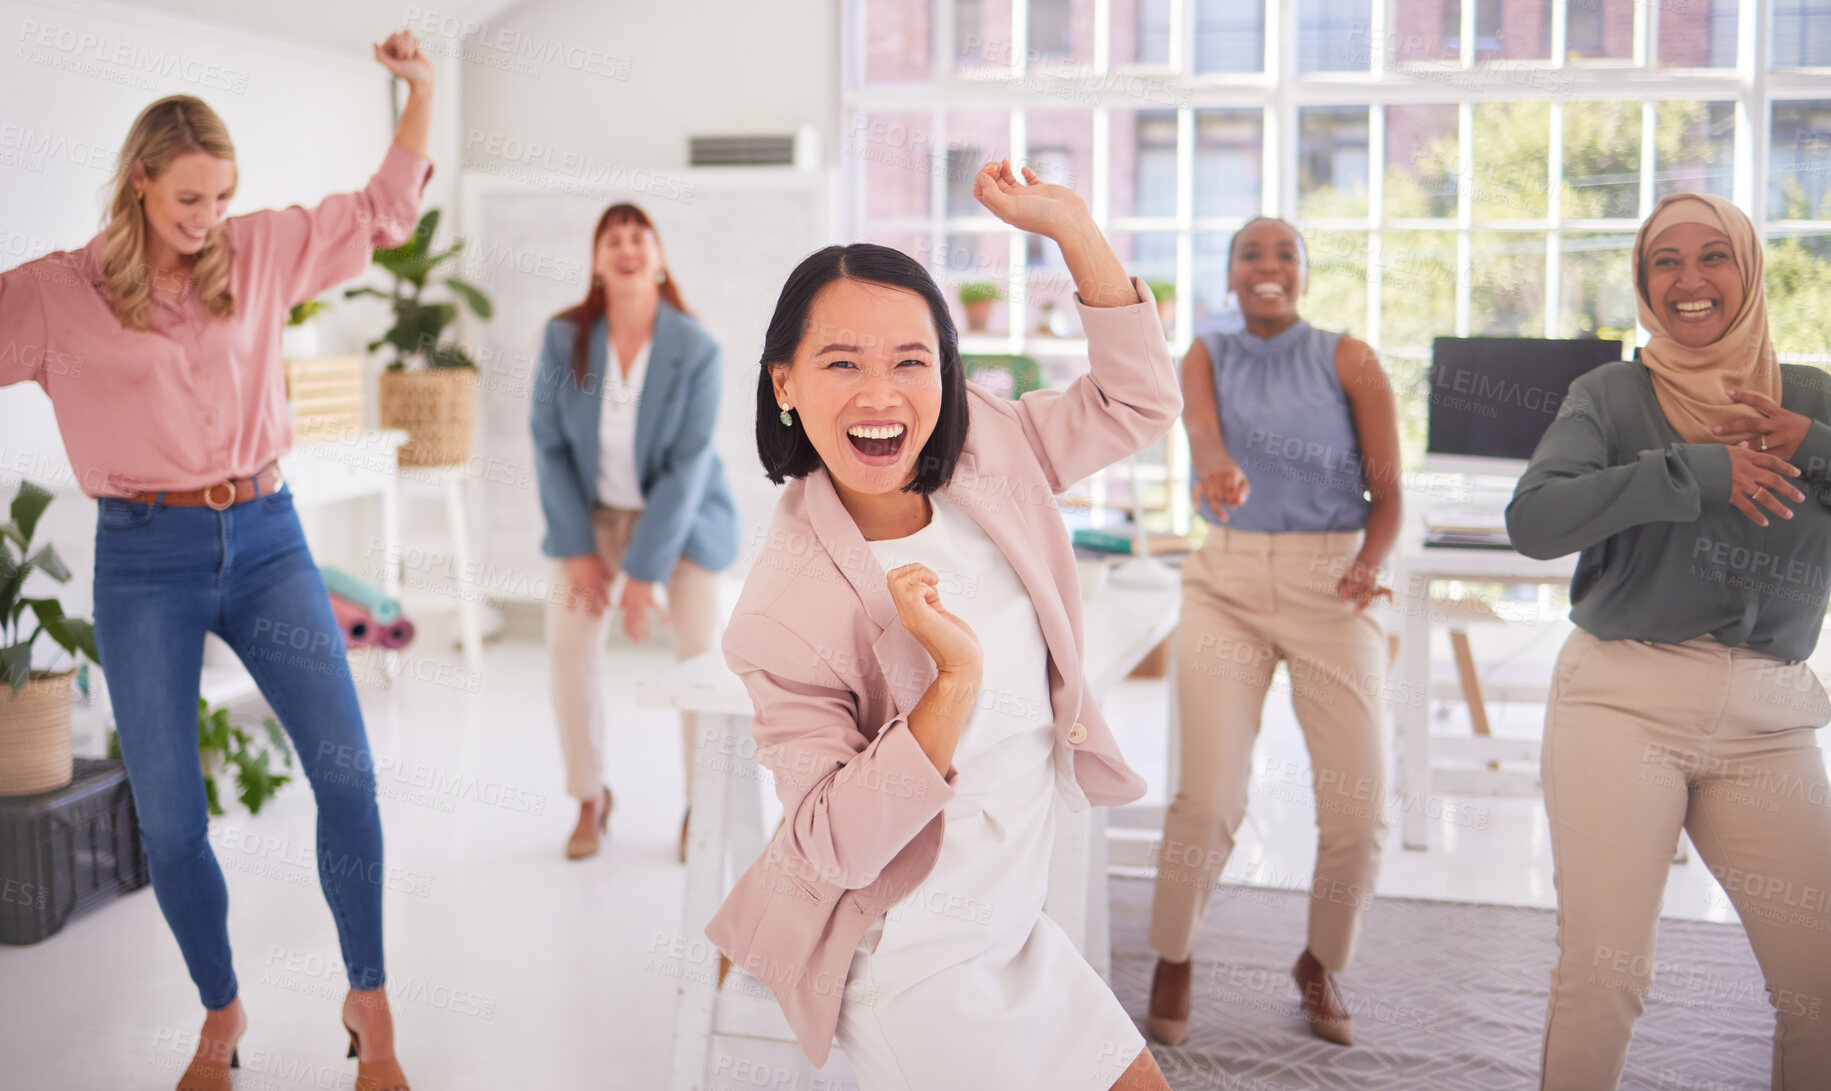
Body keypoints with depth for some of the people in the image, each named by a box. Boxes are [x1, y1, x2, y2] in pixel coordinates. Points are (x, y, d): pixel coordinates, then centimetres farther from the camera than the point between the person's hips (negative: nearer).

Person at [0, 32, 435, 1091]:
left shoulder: (260, 252, 5)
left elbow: (383, 214, 12)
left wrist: (422, 92, 0)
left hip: (266, 538, 2)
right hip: (145, 561, -1)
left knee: (347, 771, -7)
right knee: (169, 816, 3)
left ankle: (371, 1002, 8)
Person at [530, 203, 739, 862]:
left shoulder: (697, 352, -21)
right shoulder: (564, 338, -15)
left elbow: (687, 466, -21)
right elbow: (550, 446, -8)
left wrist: (644, 573, -22)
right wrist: (577, 549, -11)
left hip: (681, 515, -2)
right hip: (596, 512, 2)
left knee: (701, 654, -7)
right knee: (570, 641, -9)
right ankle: (590, 798, 10)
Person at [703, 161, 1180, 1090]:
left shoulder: (987, 453, -8)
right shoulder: (788, 604, -25)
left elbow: (1139, 401, 4)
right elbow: (834, 847, -25)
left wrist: (1070, 225, -7)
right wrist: (957, 680, -37)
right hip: (907, 968, -7)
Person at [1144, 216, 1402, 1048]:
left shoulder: (1349, 362, 2)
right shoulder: (1206, 357, 6)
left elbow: (1386, 493, 1)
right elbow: (1200, 422, -17)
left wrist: (1368, 565, -20)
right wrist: (1216, 470, -41)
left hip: (1330, 585, 0)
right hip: (1226, 582, 0)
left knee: (1357, 806, -5)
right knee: (1208, 794, -11)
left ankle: (1321, 964, 23)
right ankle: (1172, 962, 14)